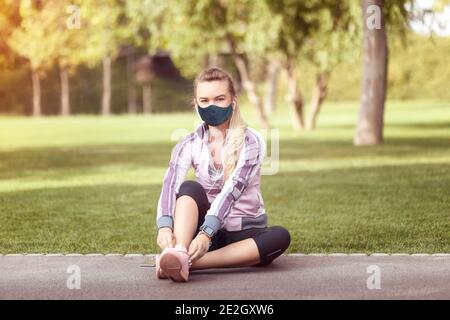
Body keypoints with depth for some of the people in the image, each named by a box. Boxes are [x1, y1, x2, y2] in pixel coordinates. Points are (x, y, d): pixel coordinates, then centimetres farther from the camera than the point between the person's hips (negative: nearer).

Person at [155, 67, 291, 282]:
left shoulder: (251, 141, -10)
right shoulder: (189, 144, -2)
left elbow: (232, 190, -25)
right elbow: (170, 186, -19)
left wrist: (206, 233, -39)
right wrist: (164, 226, -40)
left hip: (245, 233, -1)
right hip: (205, 229, 1)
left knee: (280, 237, -32)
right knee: (190, 188, -25)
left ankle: (189, 263, -41)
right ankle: (178, 254, -52)